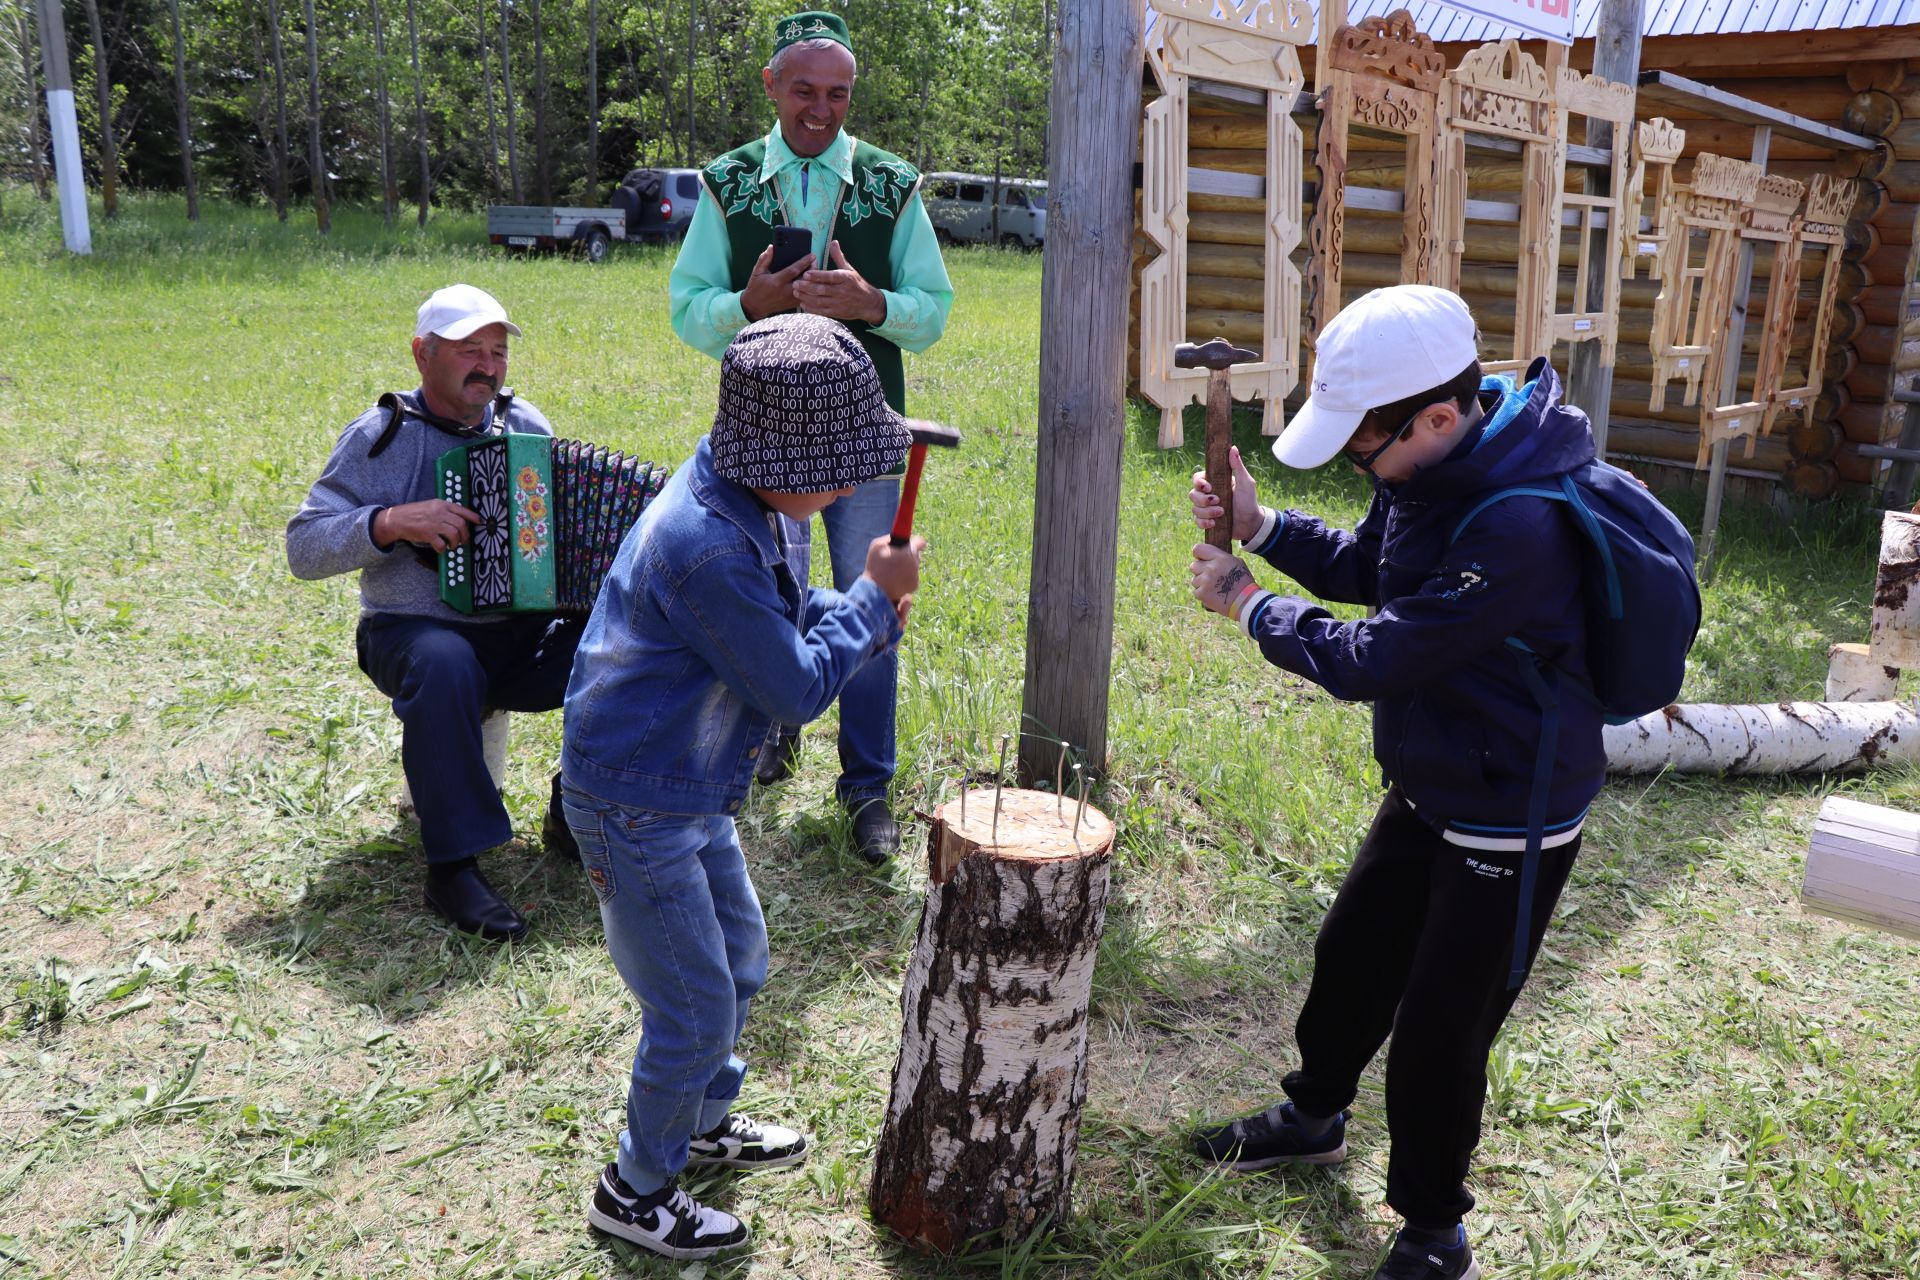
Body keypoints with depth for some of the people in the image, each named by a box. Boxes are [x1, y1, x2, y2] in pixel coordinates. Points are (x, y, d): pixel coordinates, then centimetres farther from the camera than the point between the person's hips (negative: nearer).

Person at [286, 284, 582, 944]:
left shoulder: (525, 423, 8)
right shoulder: (382, 435, -3)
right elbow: (303, 547, -8)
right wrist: (394, 521, -23)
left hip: (527, 632, 4)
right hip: (417, 633, -4)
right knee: (444, 666, -39)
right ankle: (453, 865, -26)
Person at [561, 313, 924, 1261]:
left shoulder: (759, 504, -2)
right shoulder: (706, 546, -33)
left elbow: (786, 622, 11)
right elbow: (795, 690, -26)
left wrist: (867, 615, -8)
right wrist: (874, 595, -16)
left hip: (695, 792, 10)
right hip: (635, 808, -10)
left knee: (739, 960, 25)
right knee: (696, 1007, 2)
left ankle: (703, 1121, 48)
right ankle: (637, 1190, 26)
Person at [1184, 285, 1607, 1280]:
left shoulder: (1519, 529, -35)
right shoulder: (1432, 470, -6)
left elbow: (1372, 661, -30)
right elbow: (1362, 569, 10)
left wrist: (1247, 605, -15)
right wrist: (1257, 524, -5)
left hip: (1508, 823, -9)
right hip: (1428, 786, 9)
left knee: (1439, 1029, 4)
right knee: (1353, 954, 24)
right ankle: (1313, 1115, 50)